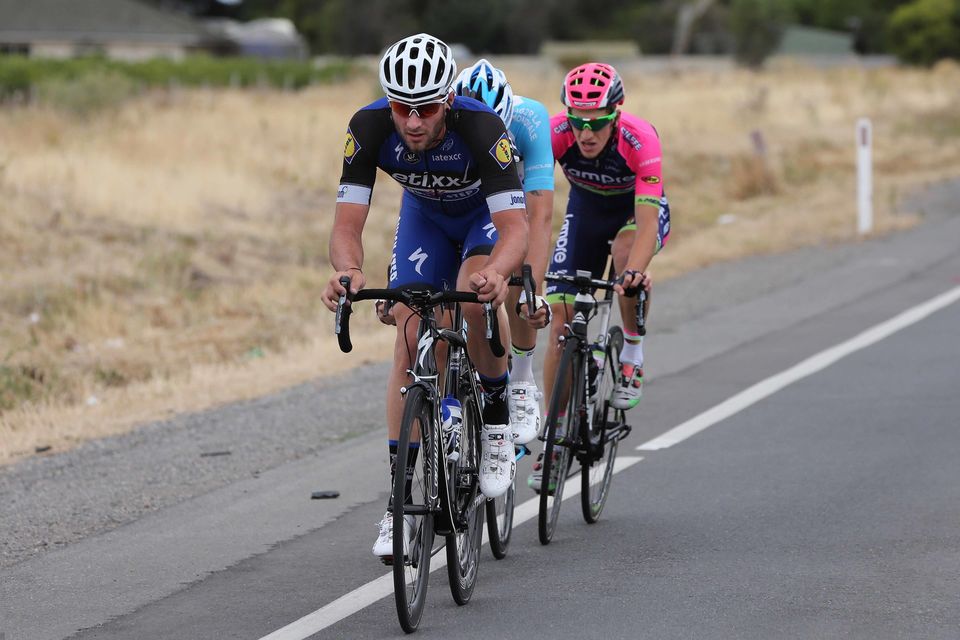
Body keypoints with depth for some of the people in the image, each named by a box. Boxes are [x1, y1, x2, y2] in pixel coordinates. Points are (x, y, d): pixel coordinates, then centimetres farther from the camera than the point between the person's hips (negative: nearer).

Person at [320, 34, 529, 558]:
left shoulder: (481, 128, -39)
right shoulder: (369, 127, -32)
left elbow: (515, 226, -44)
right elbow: (348, 222, -32)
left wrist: (496, 272, -65)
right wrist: (348, 270, -55)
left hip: (488, 211, -3)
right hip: (425, 214, 3)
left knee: (475, 300, -32)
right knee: (410, 339, -9)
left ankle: (497, 420, -8)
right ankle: (401, 495, -5)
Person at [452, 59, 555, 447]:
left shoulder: (528, 120, -39)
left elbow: (540, 216, -44)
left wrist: (533, 289, -55)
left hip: (517, 193, -1)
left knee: (515, 288, -22)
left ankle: (522, 388, -2)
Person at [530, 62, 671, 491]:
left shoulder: (640, 139, -36)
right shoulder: (556, 133, -30)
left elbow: (647, 223, -41)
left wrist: (635, 270, -59)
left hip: (638, 210, -3)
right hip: (586, 209, 3)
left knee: (626, 251, -38)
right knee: (561, 320, -8)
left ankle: (633, 354, -12)